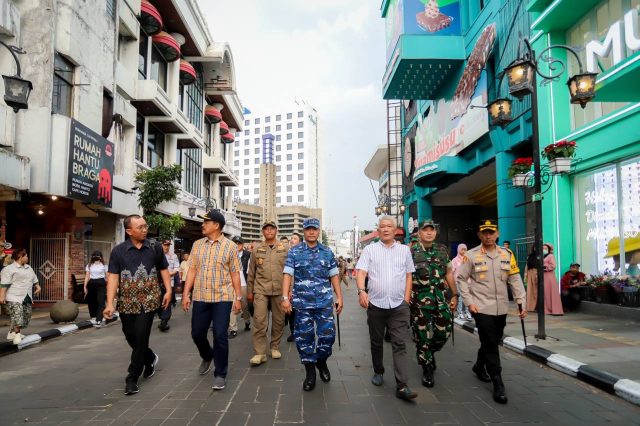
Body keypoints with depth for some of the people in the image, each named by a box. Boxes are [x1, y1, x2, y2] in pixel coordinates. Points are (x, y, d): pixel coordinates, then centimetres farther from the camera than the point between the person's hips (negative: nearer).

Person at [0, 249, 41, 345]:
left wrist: (37, 286, 11)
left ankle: (12, 333, 20)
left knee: (26, 317, 7)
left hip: (27, 298, 8)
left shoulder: (29, 268, 20)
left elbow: (34, 280, 28)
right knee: (17, 318, -16)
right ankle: (17, 335, -7)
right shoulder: (9, 269, -4)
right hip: (14, 298, -8)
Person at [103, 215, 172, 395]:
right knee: (131, 338, 13)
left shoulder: (154, 249, 1)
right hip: (127, 302, 1)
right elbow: (113, 277, -7)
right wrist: (110, 304, -14)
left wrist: (168, 290, 0)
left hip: (148, 301, -1)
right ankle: (150, 358, 42)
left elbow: (164, 270, 11)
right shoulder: (118, 251, -3)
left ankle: (132, 378, 8)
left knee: (141, 338, -5)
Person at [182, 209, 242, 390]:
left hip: (222, 297, -4)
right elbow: (192, 270, 7)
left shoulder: (230, 246, -3)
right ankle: (207, 356, 43)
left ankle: (220, 374, 13)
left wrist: (238, 297, -3)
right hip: (200, 297, 4)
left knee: (220, 336, -3)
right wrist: (186, 293, 2)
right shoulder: (197, 245, 7)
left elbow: (235, 273, -2)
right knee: (197, 333, 12)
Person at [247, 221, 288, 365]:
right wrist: (249, 291, 9)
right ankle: (260, 353, -3)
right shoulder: (256, 249, 7)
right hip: (260, 290, 0)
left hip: (280, 290, 1)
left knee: (278, 320, 8)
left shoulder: (285, 249, 5)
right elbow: (251, 272, 10)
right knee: (259, 321, -7)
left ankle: (275, 347, 24)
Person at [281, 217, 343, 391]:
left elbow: (334, 276, 10)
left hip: (324, 302, 1)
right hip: (302, 302, -1)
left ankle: (321, 361, 30)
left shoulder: (327, 252, 8)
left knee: (328, 334, 0)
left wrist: (339, 297, 5)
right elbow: (288, 275, -5)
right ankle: (310, 372, 20)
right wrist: (285, 297, -15)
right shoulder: (294, 252, 1)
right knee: (304, 337, 4)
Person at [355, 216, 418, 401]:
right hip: (375, 304, 0)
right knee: (376, 342, 14)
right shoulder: (370, 249, 3)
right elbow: (361, 272, -6)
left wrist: (406, 299, 3)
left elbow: (408, 275, 11)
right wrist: (361, 291, -24)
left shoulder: (404, 250, 8)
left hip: (399, 305, 0)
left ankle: (402, 386, -5)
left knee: (400, 345, -5)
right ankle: (378, 372, 34)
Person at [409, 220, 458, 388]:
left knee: (444, 332, 6)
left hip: (441, 298, 4)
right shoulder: (411, 252, -4)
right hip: (420, 300, -4)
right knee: (423, 336, 2)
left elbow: (449, 273, 14)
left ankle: (431, 352, 36)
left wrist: (455, 295, 11)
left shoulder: (442, 250, 8)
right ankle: (427, 370, 17)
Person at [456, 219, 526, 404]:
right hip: (482, 308, -4)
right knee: (490, 344, -5)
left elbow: (515, 280, 7)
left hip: (501, 308, 5)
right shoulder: (471, 255, -6)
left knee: (493, 341, 17)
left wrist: (521, 302, 1)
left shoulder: (506, 255, 5)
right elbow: (461, 279, -3)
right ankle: (498, 385, 3)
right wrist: (469, 302, -9)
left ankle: (479, 366, 43)